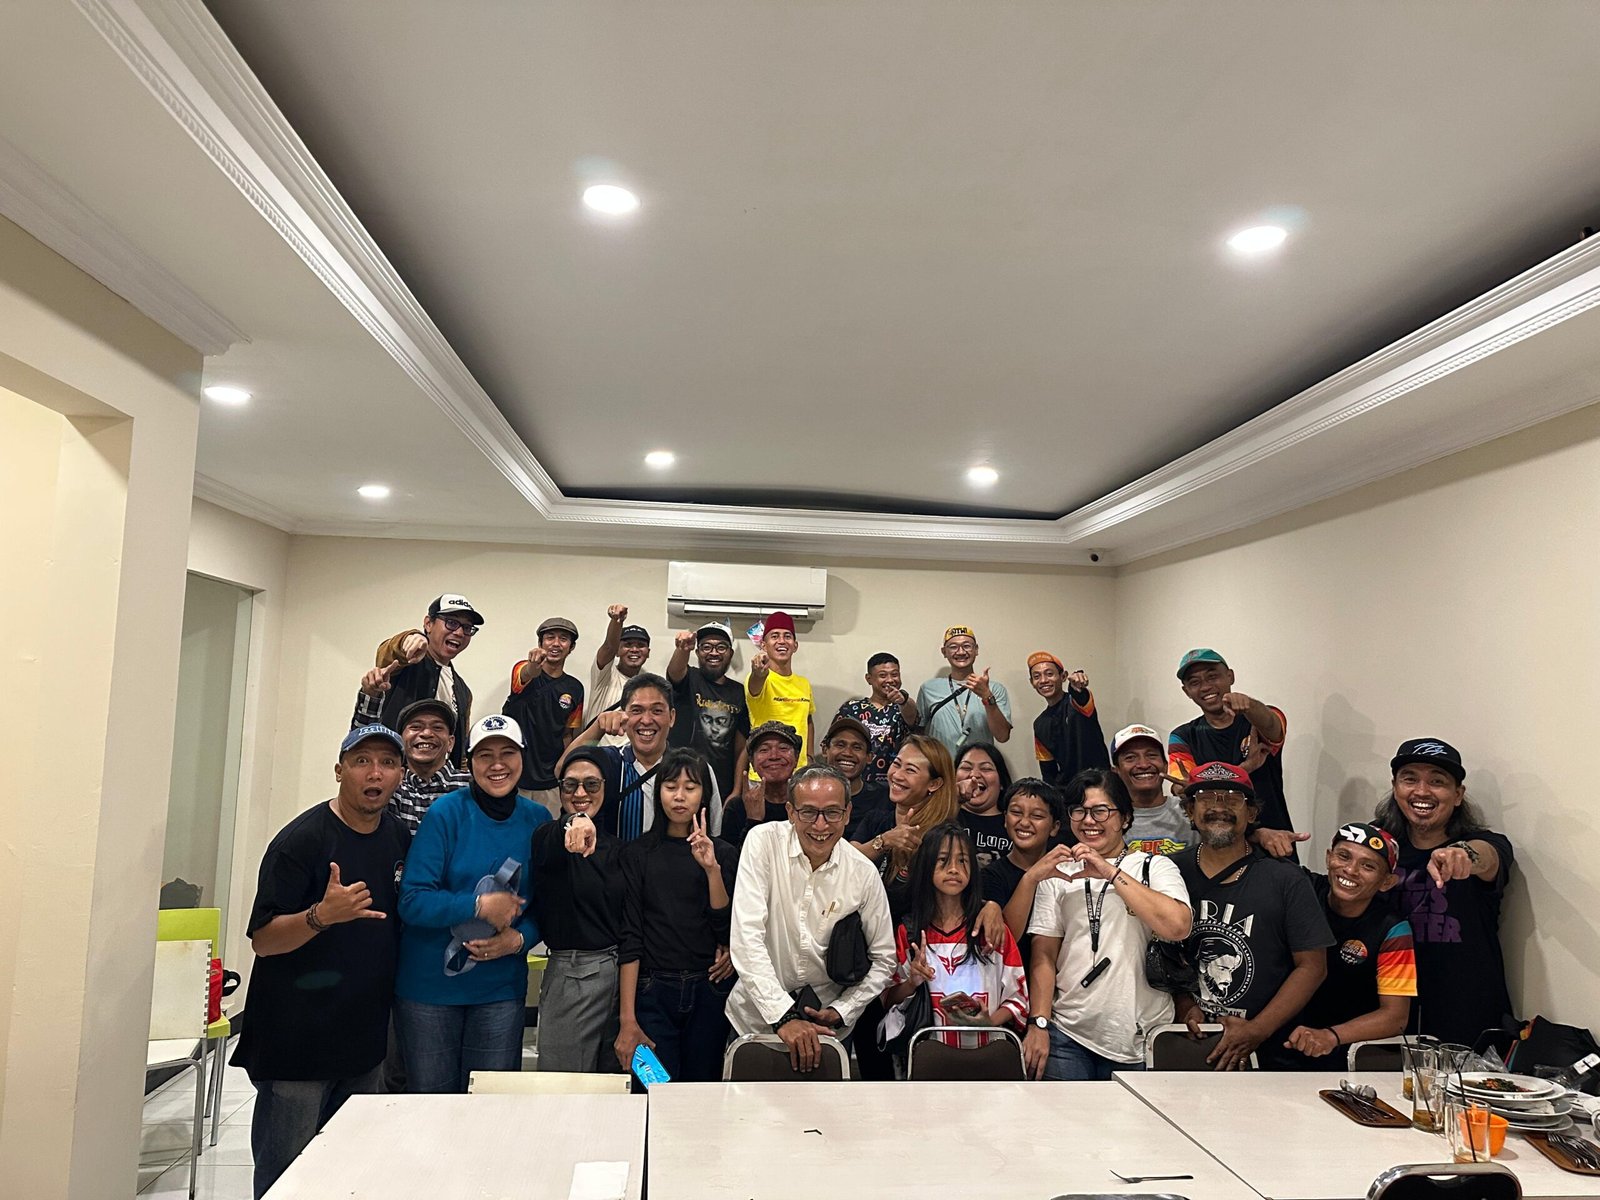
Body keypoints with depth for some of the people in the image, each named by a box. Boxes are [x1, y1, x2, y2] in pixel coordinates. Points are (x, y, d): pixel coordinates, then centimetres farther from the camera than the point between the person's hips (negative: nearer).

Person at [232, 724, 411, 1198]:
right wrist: (323, 915, -33)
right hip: (298, 1041, -6)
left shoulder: (400, 838, 5)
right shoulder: (301, 839, -13)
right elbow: (263, 939, -16)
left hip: (365, 1037, 6)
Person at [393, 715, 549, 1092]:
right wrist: (480, 905, -23)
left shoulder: (537, 819, 0)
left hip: (501, 986, 3)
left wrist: (519, 939, -12)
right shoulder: (446, 813, -11)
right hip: (430, 981, -2)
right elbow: (412, 901, -15)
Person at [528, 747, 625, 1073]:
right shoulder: (549, 835, -3)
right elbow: (550, 849, -30)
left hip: (620, 972, 5)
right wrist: (574, 822, -53)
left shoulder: (614, 846, 12)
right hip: (570, 974, -4)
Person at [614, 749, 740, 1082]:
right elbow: (631, 937, -3)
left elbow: (727, 928, -4)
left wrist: (712, 869, -16)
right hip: (652, 992, -1)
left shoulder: (723, 853, 5)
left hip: (709, 991, 2)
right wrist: (627, 1020, -9)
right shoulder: (638, 853, 1)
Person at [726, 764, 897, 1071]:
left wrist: (841, 1011, -9)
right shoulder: (763, 842, -16)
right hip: (757, 1017, -1)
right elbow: (746, 938, -23)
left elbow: (883, 958, 2)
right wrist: (783, 1016, -28)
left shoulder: (864, 873, -9)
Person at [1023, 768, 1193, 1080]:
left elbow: (1177, 926, -17)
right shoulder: (1058, 873, 10)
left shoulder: (1155, 867, 3)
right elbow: (1043, 955, 6)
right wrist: (1039, 1023, -4)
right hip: (1068, 1034, 2)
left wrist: (1112, 873, -15)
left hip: (1139, 1041, -1)